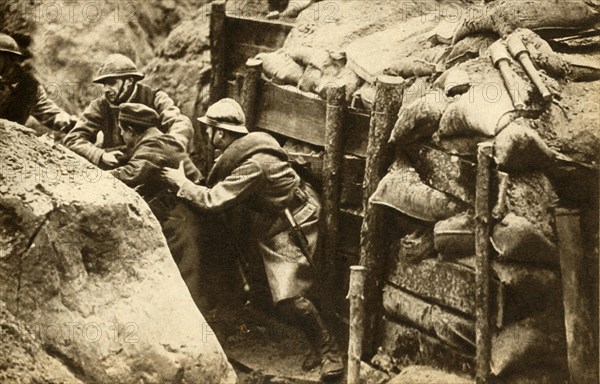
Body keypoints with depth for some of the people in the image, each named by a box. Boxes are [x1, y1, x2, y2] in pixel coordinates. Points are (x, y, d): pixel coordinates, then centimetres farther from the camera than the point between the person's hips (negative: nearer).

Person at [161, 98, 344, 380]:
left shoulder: (252, 165, -28)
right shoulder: (243, 150, 2)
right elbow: (223, 190, 8)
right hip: (270, 223, 10)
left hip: (293, 228, -10)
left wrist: (181, 182, -15)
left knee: (288, 298, -14)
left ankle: (328, 351, -3)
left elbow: (213, 201, -26)